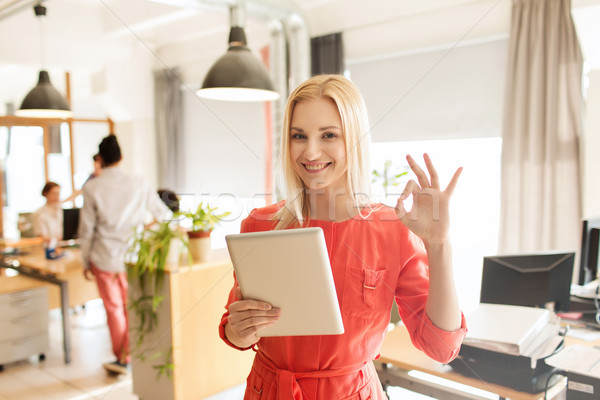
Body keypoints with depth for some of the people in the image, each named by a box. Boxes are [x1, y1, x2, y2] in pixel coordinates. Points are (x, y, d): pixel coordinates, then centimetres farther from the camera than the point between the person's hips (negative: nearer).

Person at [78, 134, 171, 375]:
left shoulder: (92, 188, -6)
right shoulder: (138, 184, -3)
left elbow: (87, 229, -3)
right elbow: (162, 213, 8)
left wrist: (86, 262, 9)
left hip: (105, 258, -1)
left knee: (114, 308, 11)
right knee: (132, 306, 14)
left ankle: (120, 358, 22)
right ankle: (127, 357, 18)